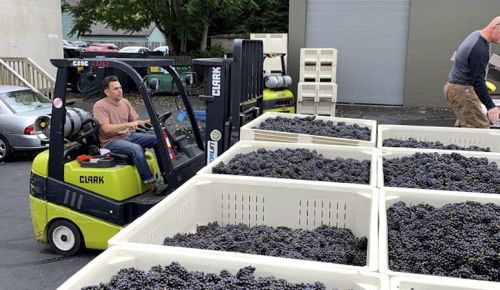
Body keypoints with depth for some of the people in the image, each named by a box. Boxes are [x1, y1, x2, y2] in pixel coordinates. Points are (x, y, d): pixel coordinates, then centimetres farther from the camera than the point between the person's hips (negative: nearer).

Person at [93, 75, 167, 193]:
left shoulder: (125, 102, 9)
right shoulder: (100, 106, -11)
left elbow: (135, 122, 13)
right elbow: (106, 128, -22)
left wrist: (148, 121, -6)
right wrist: (128, 124, -30)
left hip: (128, 136, 7)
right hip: (111, 141, -7)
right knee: (136, 148, -35)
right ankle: (152, 184, -31)